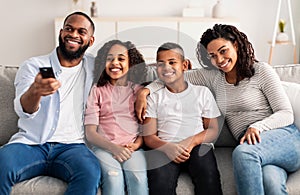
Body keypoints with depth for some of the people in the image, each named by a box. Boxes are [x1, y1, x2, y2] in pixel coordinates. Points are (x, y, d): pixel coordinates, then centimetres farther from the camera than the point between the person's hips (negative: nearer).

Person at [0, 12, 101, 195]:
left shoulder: (96, 67, 12)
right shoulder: (33, 66, 7)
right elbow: (23, 110, -11)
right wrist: (35, 91, -36)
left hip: (72, 145, 1)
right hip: (30, 143, 0)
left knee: (91, 173, -34)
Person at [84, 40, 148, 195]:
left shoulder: (139, 90, 16)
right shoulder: (97, 91, 12)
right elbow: (90, 133, 4)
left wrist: (136, 145, -9)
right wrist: (113, 147, -13)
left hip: (133, 147, 1)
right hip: (104, 147, -1)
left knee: (137, 178, -30)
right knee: (113, 178, -31)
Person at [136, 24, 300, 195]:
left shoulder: (262, 71, 3)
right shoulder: (212, 76, 15)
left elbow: (286, 114, -1)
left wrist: (257, 126, -19)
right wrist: (145, 91, -3)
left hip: (283, 136, -2)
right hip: (249, 144, 2)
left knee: (243, 152, -37)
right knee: (270, 181, -36)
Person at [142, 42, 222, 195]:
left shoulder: (202, 92, 17)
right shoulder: (154, 97, 17)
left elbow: (213, 130, 10)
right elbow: (149, 136, 8)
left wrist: (191, 142, -10)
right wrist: (168, 147, -14)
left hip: (198, 145, 1)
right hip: (165, 148, 0)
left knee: (209, 178, -30)